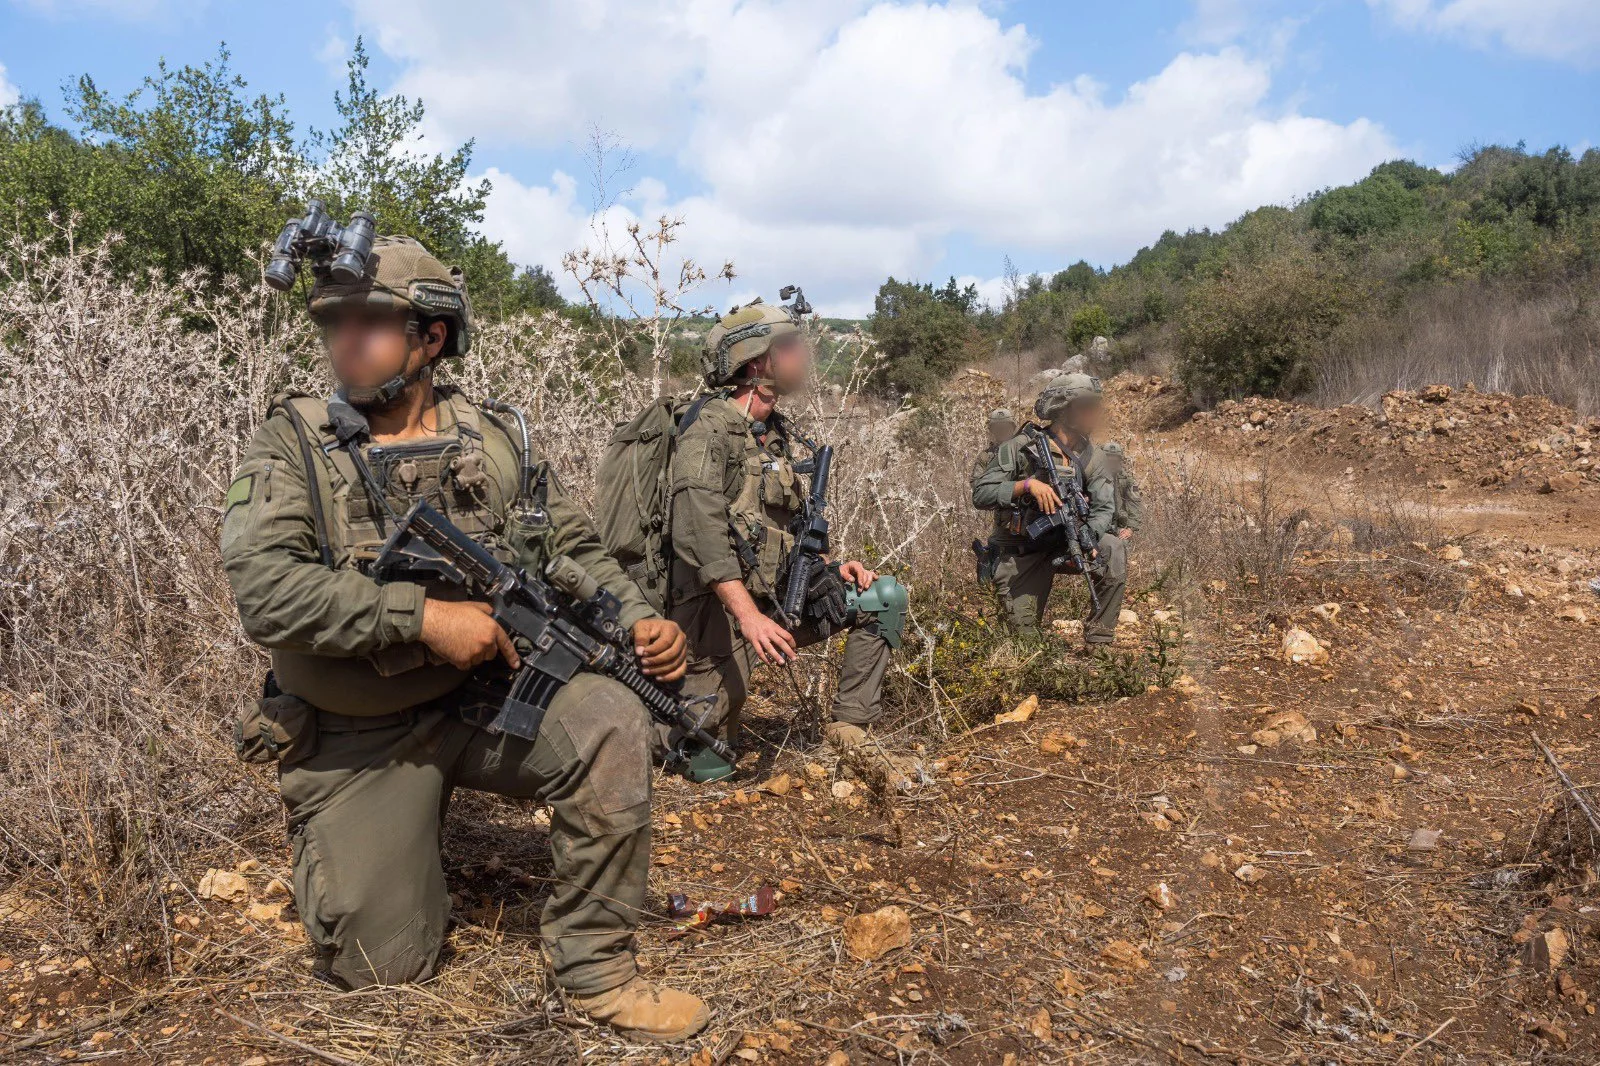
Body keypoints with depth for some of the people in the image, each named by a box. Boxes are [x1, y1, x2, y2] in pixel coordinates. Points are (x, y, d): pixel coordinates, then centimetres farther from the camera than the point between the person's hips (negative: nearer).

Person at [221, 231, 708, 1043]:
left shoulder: (493, 443, -1)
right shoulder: (292, 443, -10)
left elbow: (578, 553, 6)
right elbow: (262, 588, -23)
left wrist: (640, 621, -13)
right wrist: (423, 615, -28)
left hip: (484, 700, 2)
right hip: (356, 738, -1)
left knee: (609, 720, -27)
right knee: (379, 966, 0)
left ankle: (595, 971, -10)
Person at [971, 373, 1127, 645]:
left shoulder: (1091, 457, -1)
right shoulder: (1021, 448, -14)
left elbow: (1103, 508, -11)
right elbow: (980, 494, -19)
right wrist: (1027, 484, -33)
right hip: (1019, 553, -3)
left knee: (1113, 549, -26)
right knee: (1025, 634, -5)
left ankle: (1099, 644, -15)